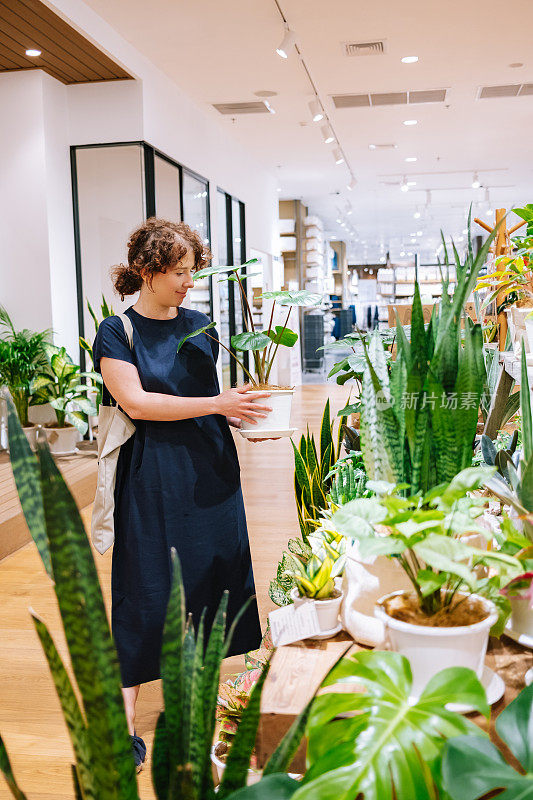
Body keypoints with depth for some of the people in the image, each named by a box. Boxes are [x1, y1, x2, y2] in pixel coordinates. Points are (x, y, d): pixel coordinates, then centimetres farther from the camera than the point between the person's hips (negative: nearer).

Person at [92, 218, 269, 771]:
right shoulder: (116, 332, -4)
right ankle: (124, 718, 12)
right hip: (151, 476, -5)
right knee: (147, 587, 0)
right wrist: (215, 403, -19)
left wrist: (240, 413, -2)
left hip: (209, 470, 5)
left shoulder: (200, 325, 10)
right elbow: (135, 402, -15)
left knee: (209, 576, 9)